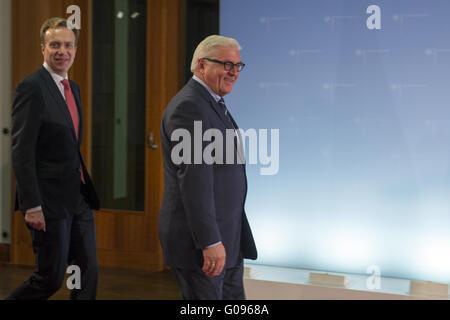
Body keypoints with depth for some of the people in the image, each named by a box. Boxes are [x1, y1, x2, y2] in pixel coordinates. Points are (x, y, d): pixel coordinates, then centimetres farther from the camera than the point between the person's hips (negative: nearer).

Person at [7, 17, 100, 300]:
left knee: (89, 272, 8)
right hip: (50, 201, -8)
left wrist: (86, 190, 14)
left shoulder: (73, 88, 14)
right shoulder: (32, 88, -13)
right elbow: (21, 151, -17)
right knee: (51, 279, -2)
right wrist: (31, 206, -20)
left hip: (78, 198, 8)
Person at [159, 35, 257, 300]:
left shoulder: (213, 104, 16)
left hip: (228, 238, 10)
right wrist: (210, 242, -26)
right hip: (199, 239, -10)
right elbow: (193, 178, -23)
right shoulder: (189, 106, -17)